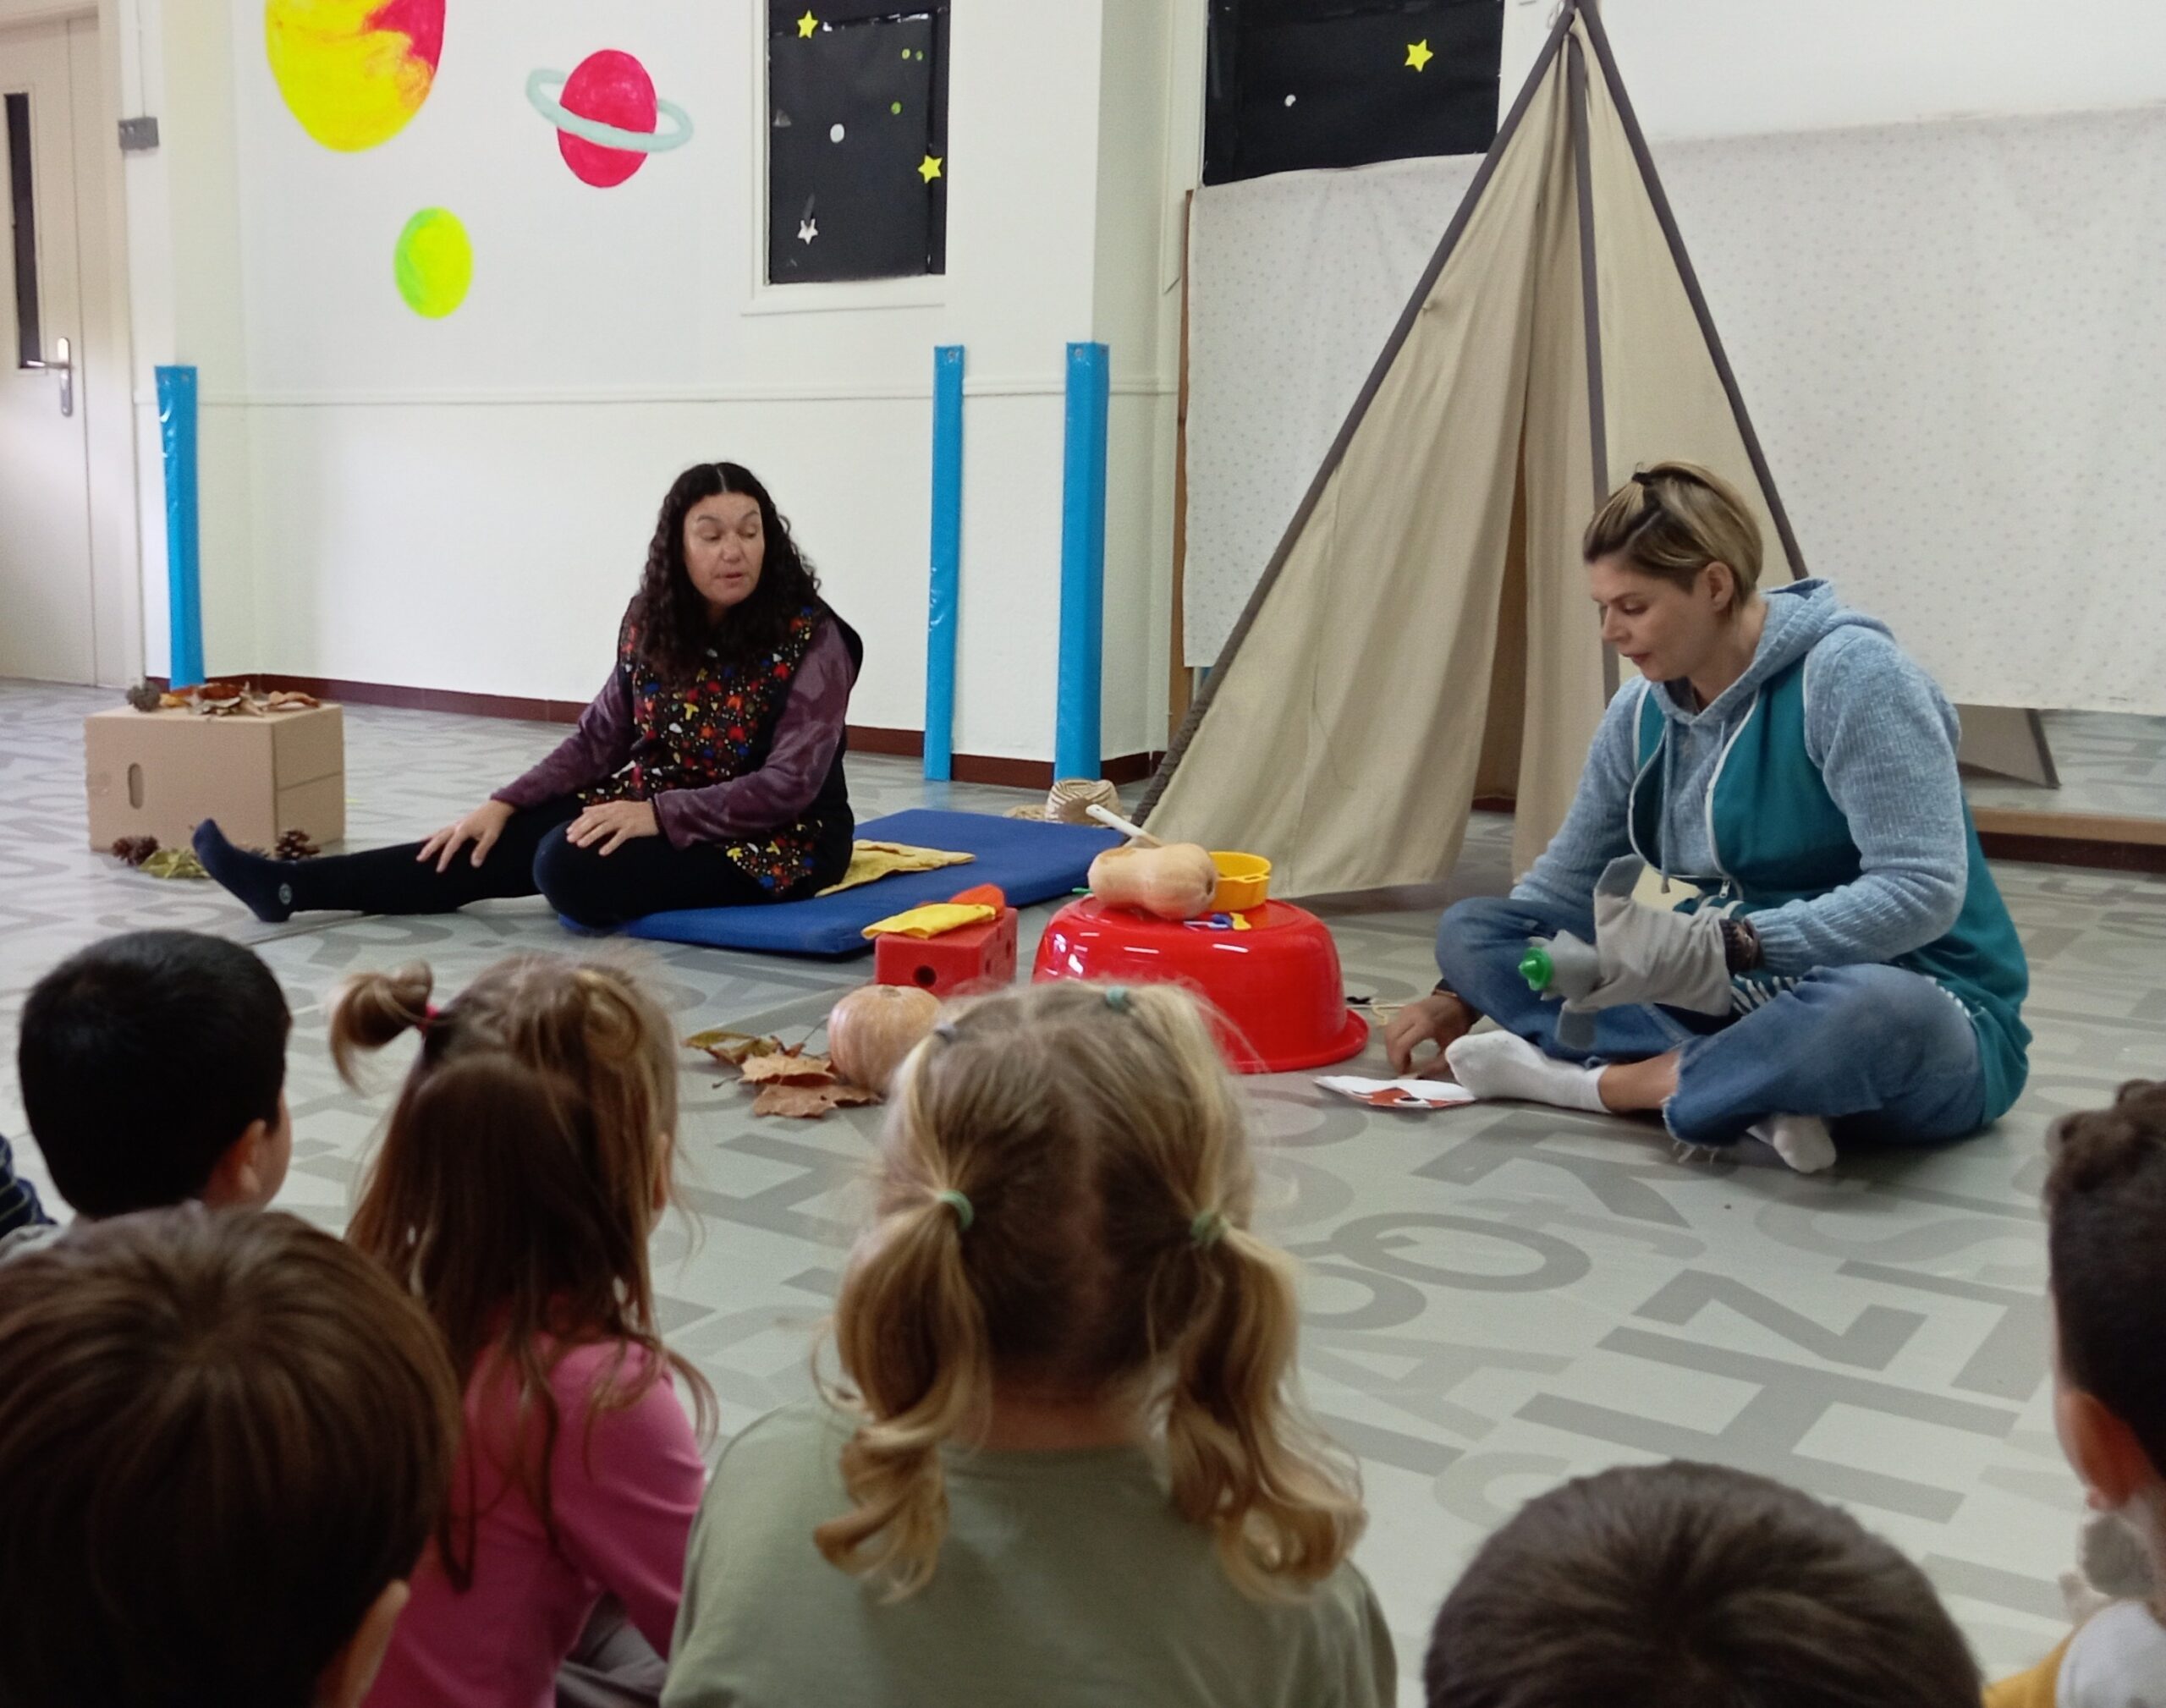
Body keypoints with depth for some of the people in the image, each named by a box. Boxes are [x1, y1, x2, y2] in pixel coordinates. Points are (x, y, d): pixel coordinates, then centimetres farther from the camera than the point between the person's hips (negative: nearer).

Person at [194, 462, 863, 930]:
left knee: (574, 868, -27)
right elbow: (599, 737, 4)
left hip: (775, 842, -5)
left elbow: (789, 786, -22)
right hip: (658, 806, 5)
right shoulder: (653, 622, 0)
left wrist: (656, 815, -28)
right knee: (500, 843, -9)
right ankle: (291, 885, -6)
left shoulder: (812, 640, -18)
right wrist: (504, 804, -7)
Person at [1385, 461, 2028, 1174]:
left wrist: (1725, 946, -33)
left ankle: (1586, 1082, -22)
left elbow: (1923, 890, -25)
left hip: (1909, 1009, -6)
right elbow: (1564, 882, 14)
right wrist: (1461, 995, 5)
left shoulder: (1850, 674, -18)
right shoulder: (1643, 710, 1)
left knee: (1873, 1014, -45)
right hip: (1738, 1000, 7)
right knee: (1470, 928, -3)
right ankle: (1749, 1083, -22)